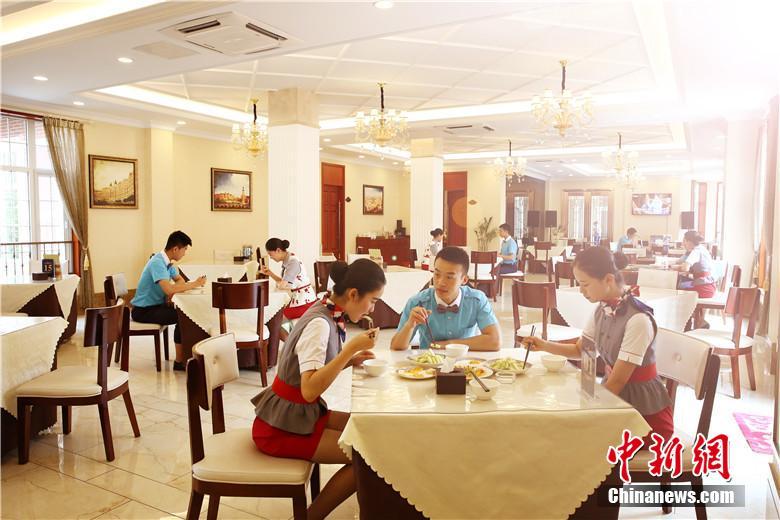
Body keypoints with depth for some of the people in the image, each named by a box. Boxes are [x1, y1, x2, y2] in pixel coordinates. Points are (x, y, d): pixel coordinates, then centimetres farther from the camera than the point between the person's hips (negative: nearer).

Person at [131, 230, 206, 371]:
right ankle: (180, 361, -11)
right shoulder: (157, 263, -23)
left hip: (156, 306, 9)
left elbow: (180, 281, 12)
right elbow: (169, 289, -35)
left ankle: (188, 353, -1)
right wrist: (194, 284, -25)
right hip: (143, 311, -9)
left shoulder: (167, 262, 5)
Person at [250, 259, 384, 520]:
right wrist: (351, 348, -30)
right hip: (280, 428, -8)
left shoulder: (329, 314, 0)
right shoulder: (319, 324, -25)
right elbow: (309, 390, -32)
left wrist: (350, 360, -3)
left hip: (302, 413, 8)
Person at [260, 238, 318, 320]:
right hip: (297, 298, 8)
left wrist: (277, 284, 0)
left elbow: (282, 285, -21)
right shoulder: (286, 261, 8)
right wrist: (269, 273, 7)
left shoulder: (293, 262, -20)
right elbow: (284, 282, 13)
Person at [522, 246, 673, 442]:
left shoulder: (638, 320, -27)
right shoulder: (602, 310, -3)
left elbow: (617, 381, -23)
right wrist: (544, 345, -4)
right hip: (616, 401, 6)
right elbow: (580, 350, 12)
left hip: (648, 415, -6)